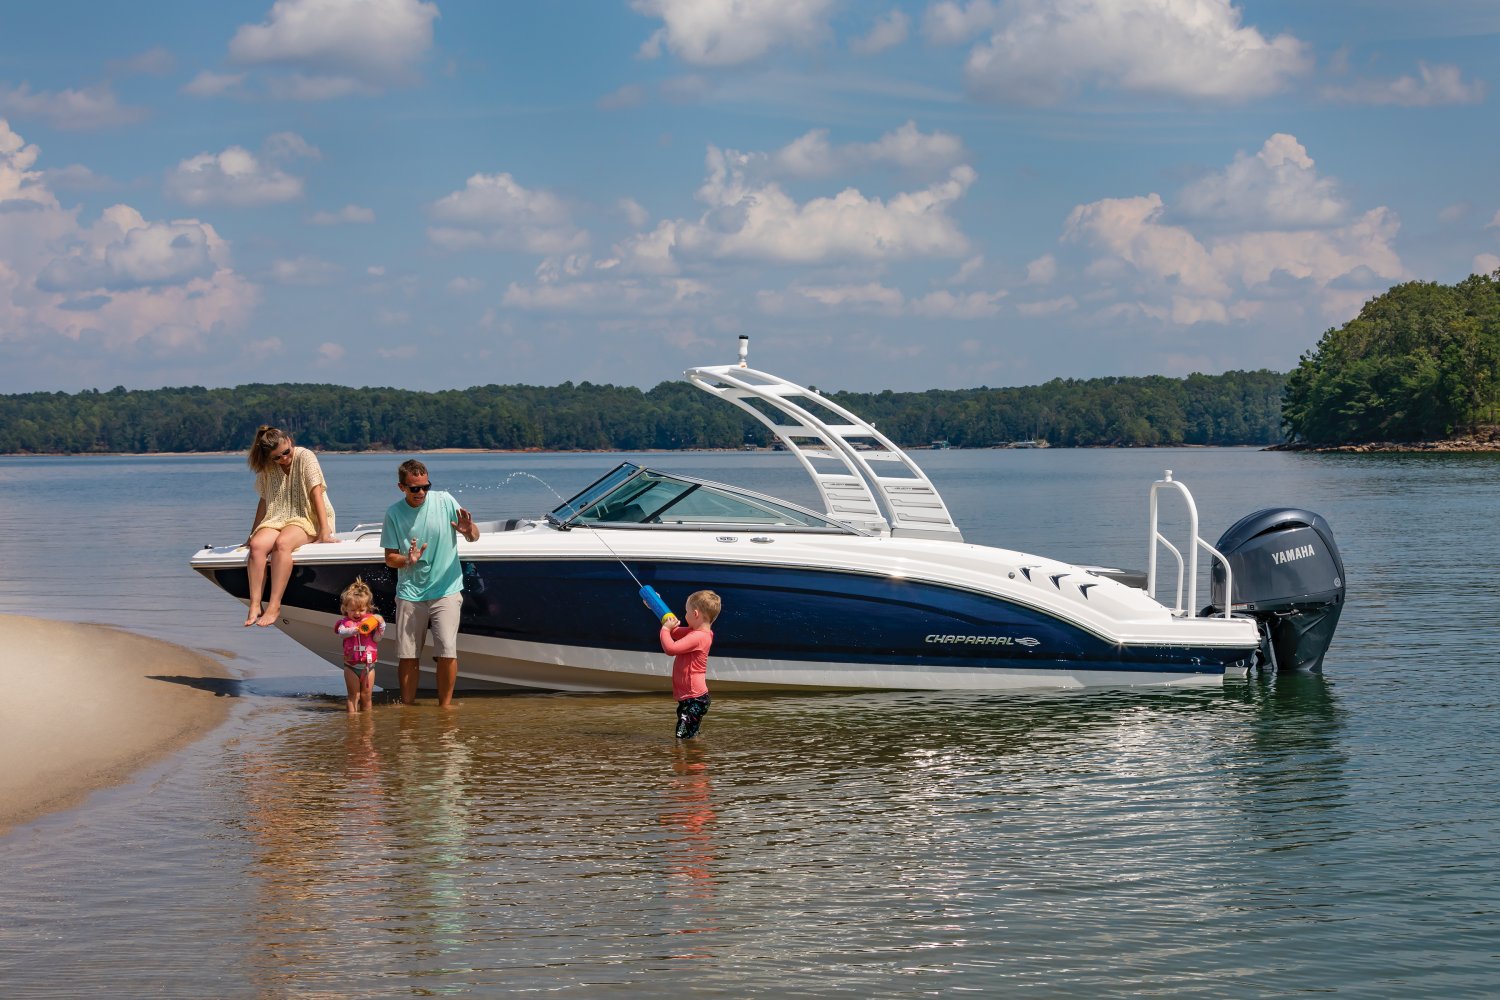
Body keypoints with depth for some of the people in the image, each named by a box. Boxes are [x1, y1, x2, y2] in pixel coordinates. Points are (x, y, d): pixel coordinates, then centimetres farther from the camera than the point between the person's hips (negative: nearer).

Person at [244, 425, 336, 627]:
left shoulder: (305, 457, -7)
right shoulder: (267, 468, 8)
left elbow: (316, 493, -14)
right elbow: (265, 501, 16)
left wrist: (324, 530, -21)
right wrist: (253, 533, 14)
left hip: (308, 519, -5)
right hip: (278, 519, 5)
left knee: (282, 542, -36)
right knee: (257, 545, -28)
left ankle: (274, 607, -39)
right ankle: (255, 606, -33)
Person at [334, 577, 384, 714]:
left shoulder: (370, 620, 4)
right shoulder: (345, 622, -1)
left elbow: (376, 639, -2)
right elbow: (342, 632, -22)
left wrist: (381, 624, -15)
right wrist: (356, 630, -39)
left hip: (368, 665, 2)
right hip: (351, 666, -2)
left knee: (366, 696, 8)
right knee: (354, 695, 1)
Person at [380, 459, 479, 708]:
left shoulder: (445, 501, -3)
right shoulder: (394, 513, 0)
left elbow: (475, 537, 0)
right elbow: (389, 558, 2)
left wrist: (469, 531, -24)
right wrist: (408, 561, -20)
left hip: (446, 589, -1)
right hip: (410, 592, 1)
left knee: (447, 651, -11)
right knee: (407, 656, 2)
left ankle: (445, 705, 1)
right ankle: (407, 706, 15)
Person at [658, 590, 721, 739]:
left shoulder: (697, 637, -21)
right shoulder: (695, 632, 11)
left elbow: (670, 648, -28)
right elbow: (675, 631, 26)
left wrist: (665, 629, -11)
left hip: (694, 698, -11)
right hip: (688, 697, 11)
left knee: (683, 737, -16)